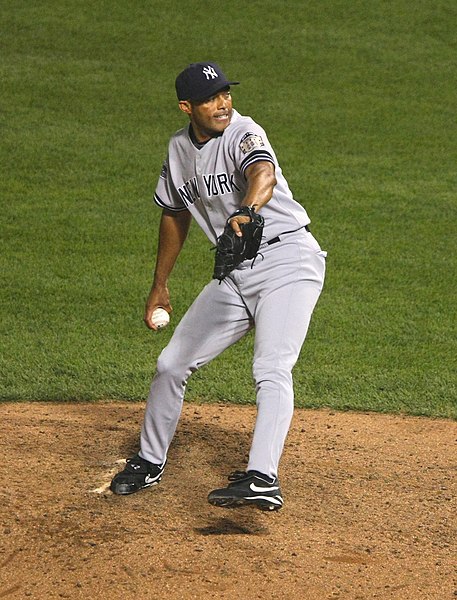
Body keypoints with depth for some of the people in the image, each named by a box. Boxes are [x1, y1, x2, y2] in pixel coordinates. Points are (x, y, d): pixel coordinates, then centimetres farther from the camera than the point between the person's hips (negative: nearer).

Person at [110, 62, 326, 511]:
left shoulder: (243, 134, -15)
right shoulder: (179, 150, 7)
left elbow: (264, 176, -39)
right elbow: (174, 215, 23)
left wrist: (245, 211, -61)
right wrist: (159, 286, 26)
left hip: (287, 259, -7)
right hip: (235, 273, 7)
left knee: (271, 370, -24)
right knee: (172, 364, 9)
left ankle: (261, 478, -34)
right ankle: (150, 462, 29)